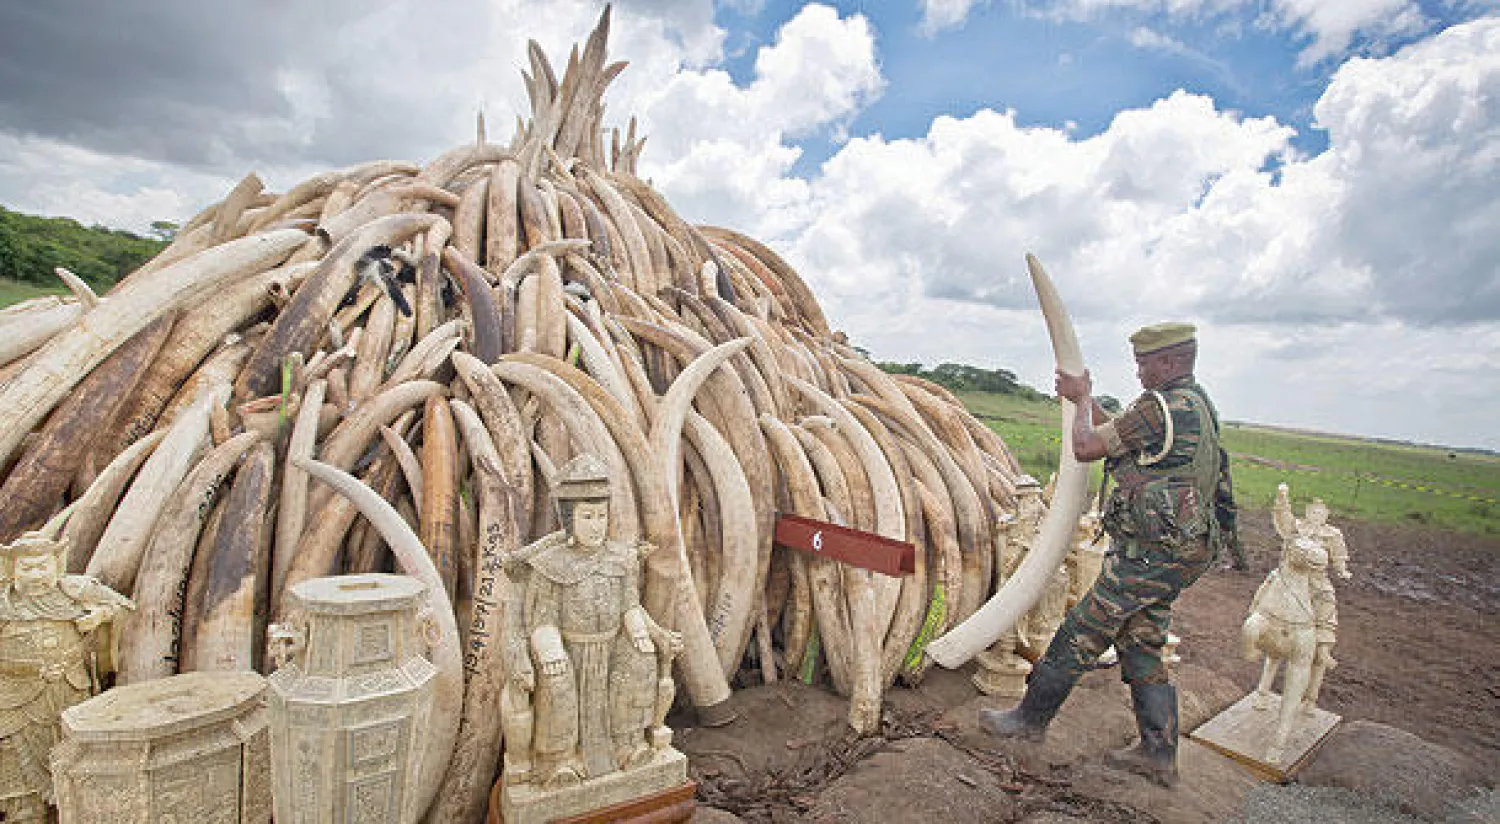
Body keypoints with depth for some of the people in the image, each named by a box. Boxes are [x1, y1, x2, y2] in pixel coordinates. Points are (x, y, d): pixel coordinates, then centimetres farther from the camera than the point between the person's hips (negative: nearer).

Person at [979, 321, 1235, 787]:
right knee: (1142, 647, 17)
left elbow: (1085, 447, -16)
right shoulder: (1197, 405, 14)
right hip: (1181, 555, 10)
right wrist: (1084, 398, 23)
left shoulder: (1161, 406, -19)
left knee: (1081, 634, 0)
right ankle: (1159, 755, 24)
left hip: (1149, 555, -10)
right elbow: (1120, 440, 24)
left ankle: (1030, 718, 13)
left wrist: (1083, 400, 1)